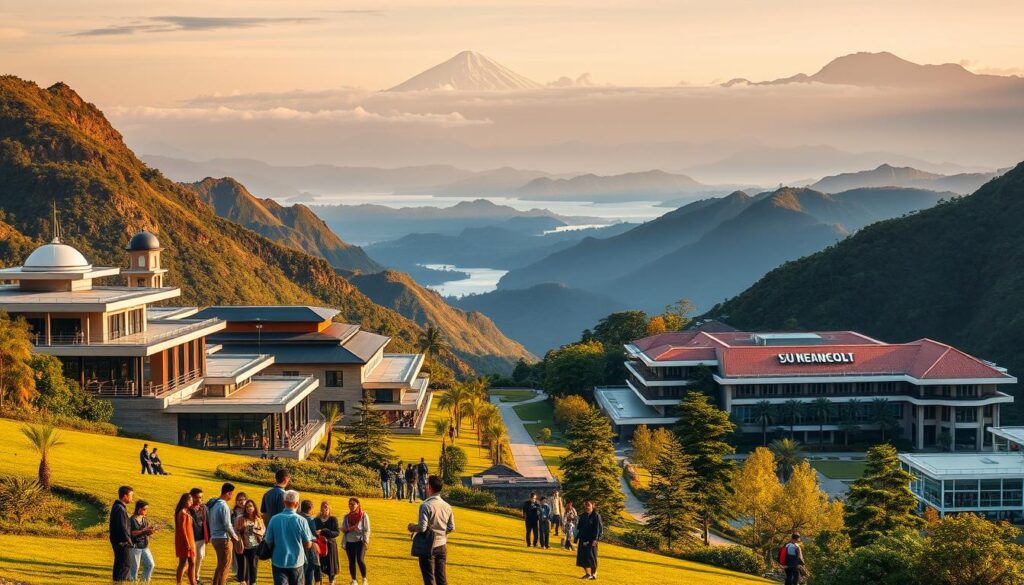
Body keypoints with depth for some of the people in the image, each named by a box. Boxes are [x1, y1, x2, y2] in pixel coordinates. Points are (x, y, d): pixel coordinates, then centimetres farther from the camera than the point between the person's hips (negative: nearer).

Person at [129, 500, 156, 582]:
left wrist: (151, 531, -10)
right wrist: (143, 531, -22)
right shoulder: (132, 520, -11)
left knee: (150, 565, 4)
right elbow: (131, 533, -18)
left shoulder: (145, 519, 10)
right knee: (134, 567, -1)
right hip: (135, 547, -7)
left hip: (144, 547, 7)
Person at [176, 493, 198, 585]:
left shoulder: (186, 512, 13)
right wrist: (187, 543, -20)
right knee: (183, 563, -3)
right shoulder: (182, 513, -15)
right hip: (184, 542, -9)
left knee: (192, 563, 10)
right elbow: (182, 529, -19)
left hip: (189, 541, 9)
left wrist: (190, 543, 13)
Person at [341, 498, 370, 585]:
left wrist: (366, 541, -11)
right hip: (349, 542, 4)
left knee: (360, 560, -16)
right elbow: (343, 529, 13)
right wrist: (348, 529, -8)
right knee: (351, 561, 4)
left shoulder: (363, 515, 0)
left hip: (360, 541, -4)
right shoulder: (347, 517, 11)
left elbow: (367, 529, -3)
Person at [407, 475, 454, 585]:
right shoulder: (447, 506, 2)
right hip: (442, 546, 6)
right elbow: (451, 528, 6)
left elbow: (422, 527, -20)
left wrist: (412, 527, -1)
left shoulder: (426, 506, -16)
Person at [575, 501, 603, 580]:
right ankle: (587, 573, 17)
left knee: (592, 556, -3)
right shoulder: (582, 516, 8)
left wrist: (595, 539, -19)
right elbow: (579, 527, 14)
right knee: (583, 556, 6)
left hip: (591, 539, -6)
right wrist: (577, 538, 10)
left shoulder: (596, 516, -8)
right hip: (583, 539, 6)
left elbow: (597, 528, -13)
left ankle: (594, 574, 7)